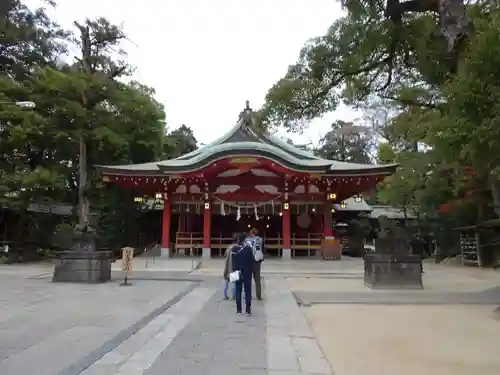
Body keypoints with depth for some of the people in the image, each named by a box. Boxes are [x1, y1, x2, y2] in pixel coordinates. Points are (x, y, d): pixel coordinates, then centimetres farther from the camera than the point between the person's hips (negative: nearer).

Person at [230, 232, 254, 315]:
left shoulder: (233, 249, -6)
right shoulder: (248, 248, -10)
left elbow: (232, 262, -2)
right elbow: (252, 261, -7)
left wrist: (233, 271, 5)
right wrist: (251, 270, 3)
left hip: (237, 272, 1)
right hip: (247, 272, -1)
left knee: (238, 291, 9)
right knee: (248, 291, 5)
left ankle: (238, 310, 10)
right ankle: (248, 310, 5)